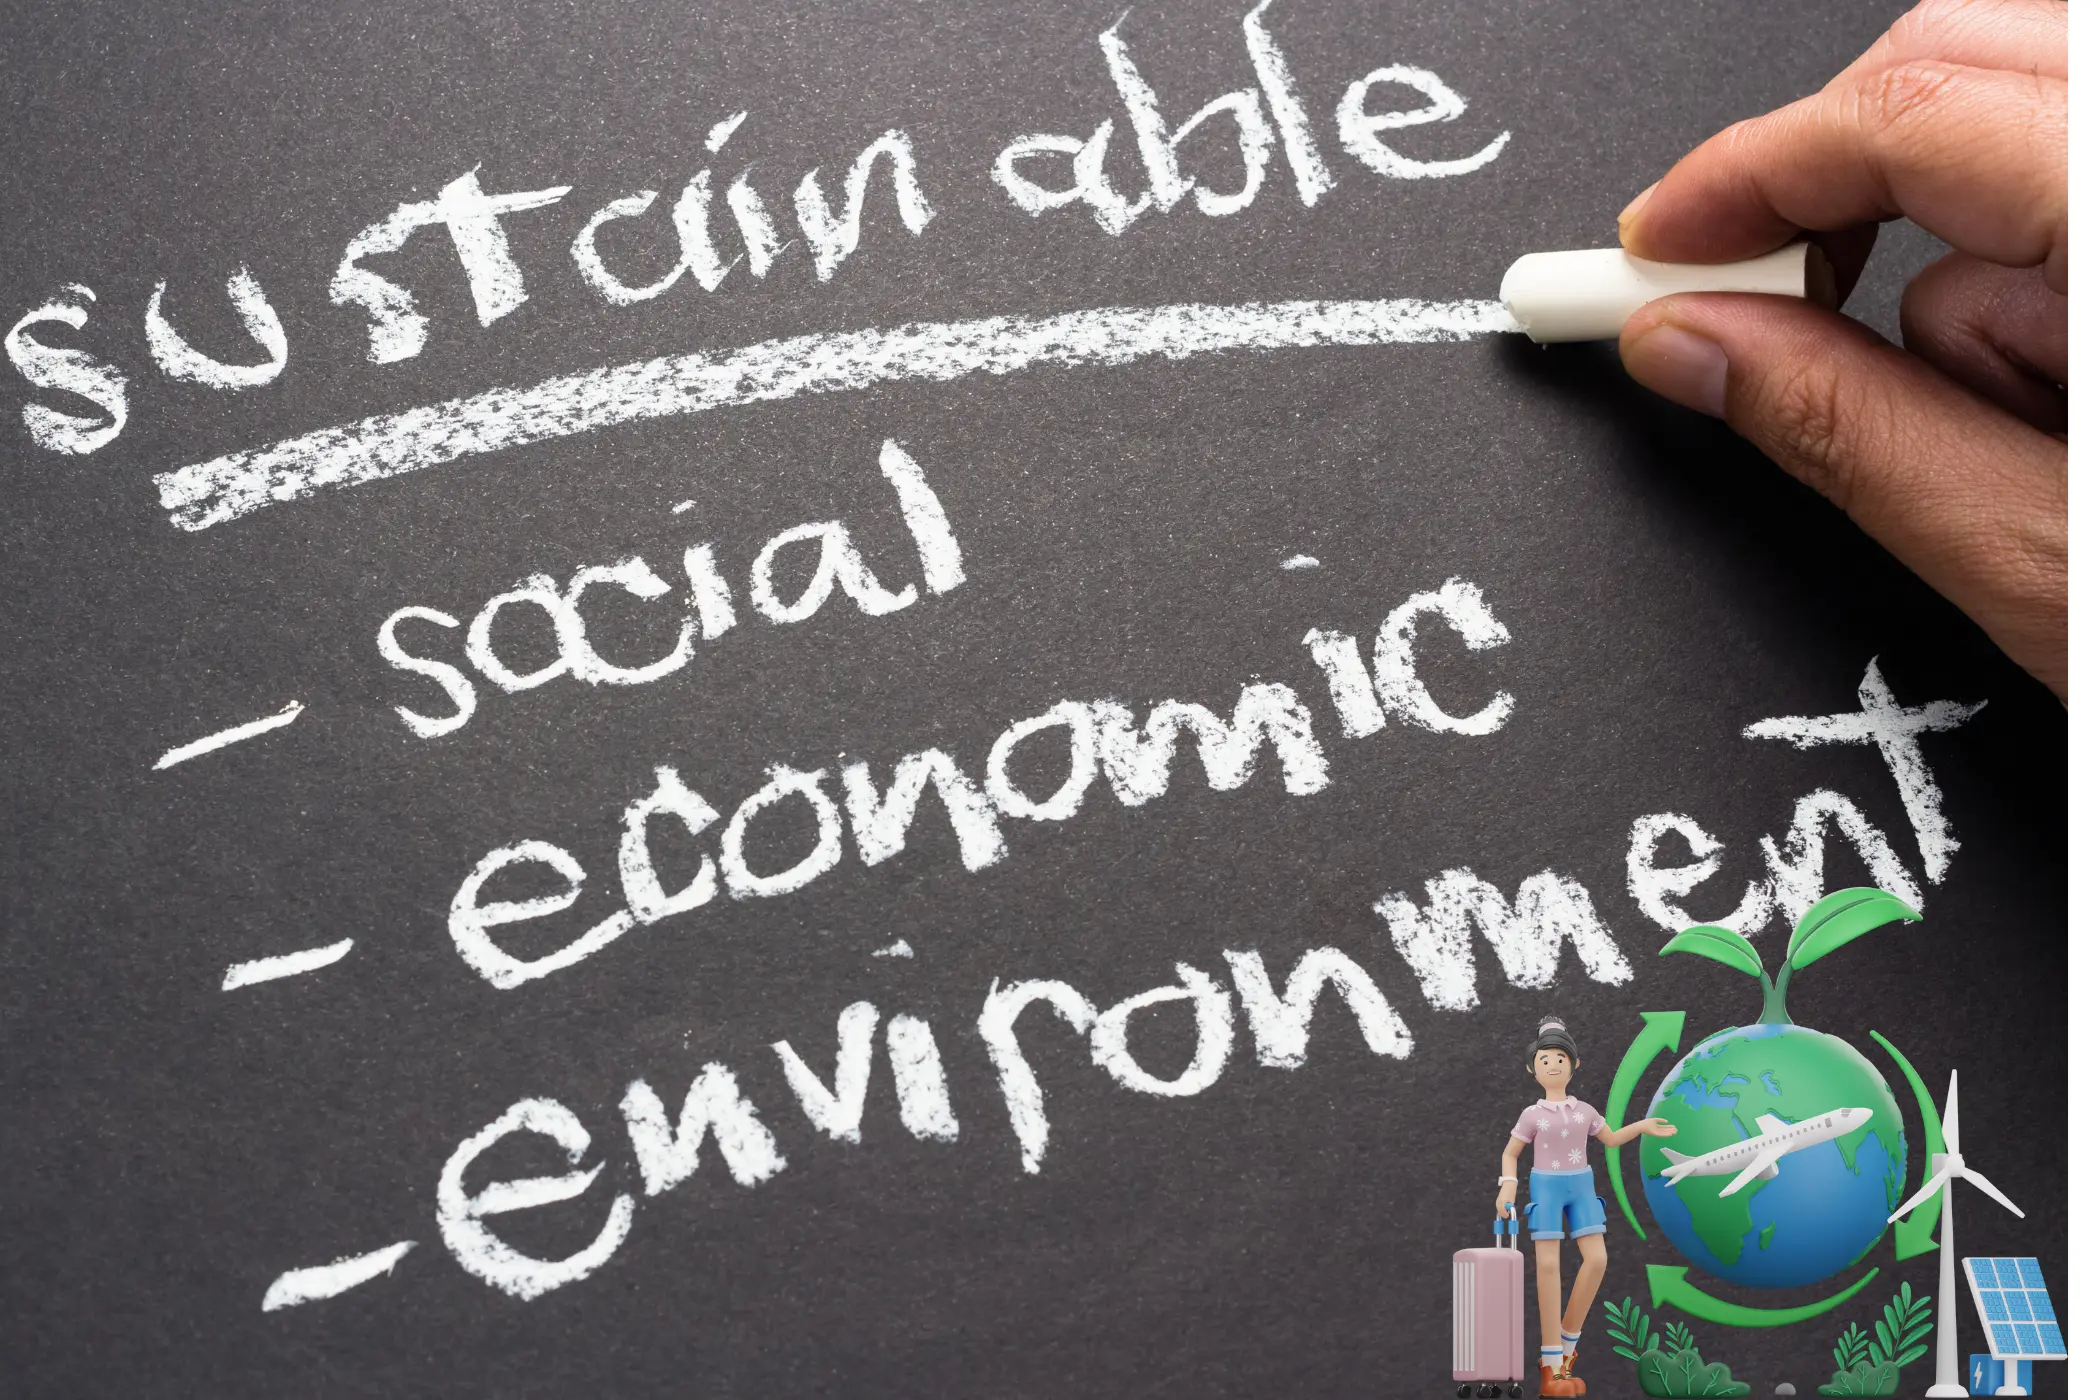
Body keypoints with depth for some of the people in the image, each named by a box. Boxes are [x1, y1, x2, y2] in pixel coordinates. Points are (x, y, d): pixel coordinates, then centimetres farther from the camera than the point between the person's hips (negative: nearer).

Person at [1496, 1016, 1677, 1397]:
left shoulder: (1584, 1110, 7)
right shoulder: (1532, 1115, -2)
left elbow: (1611, 1138, 23)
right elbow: (1510, 1153, 5)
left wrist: (1643, 1126, 9)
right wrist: (1507, 1185, -11)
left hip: (1581, 1186, 4)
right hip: (1546, 1187, -4)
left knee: (1596, 1259, -10)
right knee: (1548, 1265, -10)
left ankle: (1566, 1342, 7)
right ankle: (1551, 1367, -8)